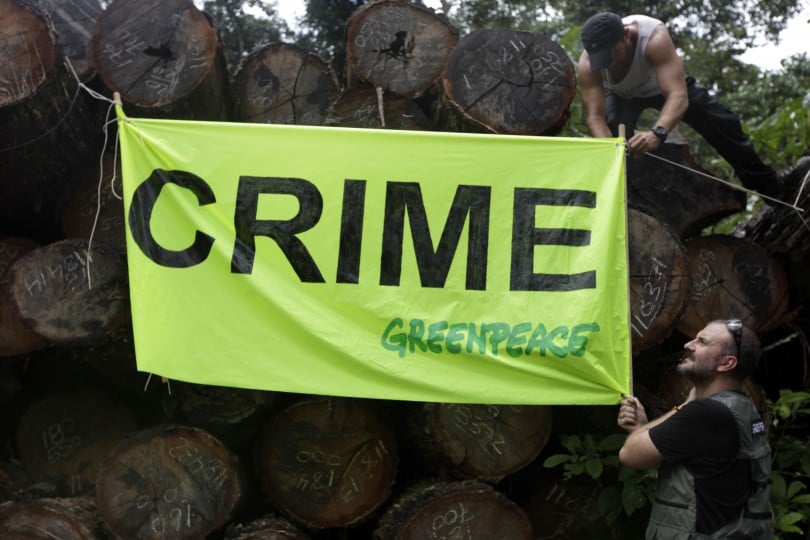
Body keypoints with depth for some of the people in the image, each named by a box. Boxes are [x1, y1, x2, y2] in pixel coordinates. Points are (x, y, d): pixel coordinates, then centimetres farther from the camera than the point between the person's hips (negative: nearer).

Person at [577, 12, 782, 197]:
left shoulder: (654, 38, -46)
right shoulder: (586, 66, -38)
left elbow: (678, 95, -53)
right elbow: (595, 116, -39)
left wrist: (657, 133, -72)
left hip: (667, 83, -1)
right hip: (622, 95, 1)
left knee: (722, 123, -7)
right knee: (614, 132, -31)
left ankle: (770, 187, 13)